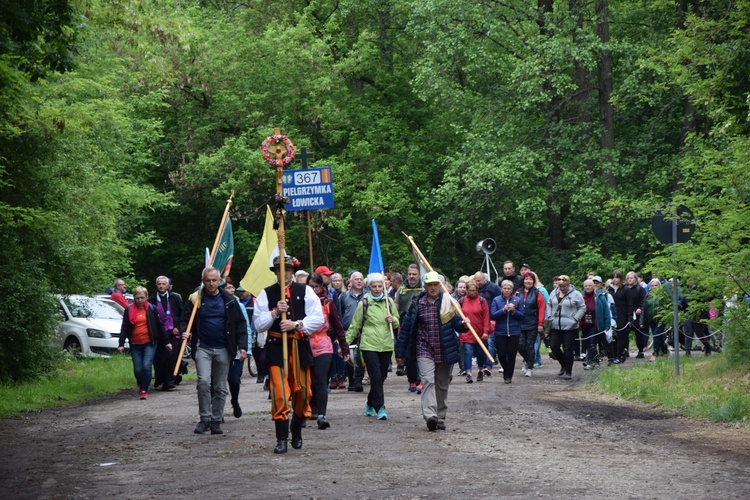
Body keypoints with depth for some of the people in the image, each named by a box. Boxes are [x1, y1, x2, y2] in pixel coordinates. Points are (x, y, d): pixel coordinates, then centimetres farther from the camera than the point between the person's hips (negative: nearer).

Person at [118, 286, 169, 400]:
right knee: (137, 369, 3)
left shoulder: (151, 309, 4)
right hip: (135, 344, 2)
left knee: (147, 366, -15)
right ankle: (141, 385, 32)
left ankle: (144, 390, -4)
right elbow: (124, 328, 5)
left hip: (149, 343, -1)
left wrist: (166, 341, 9)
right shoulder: (129, 310, 5)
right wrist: (121, 344, -4)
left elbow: (159, 326, 9)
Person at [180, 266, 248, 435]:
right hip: (203, 348, -1)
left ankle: (216, 421, 13)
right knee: (203, 382, -17)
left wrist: (242, 346, -4)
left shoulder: (230, 301, 3)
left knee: (220, 388, 5)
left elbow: (240, 324, 5)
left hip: (223, 350, 1)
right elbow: (185, 319, 5)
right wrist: (184, 332, -16)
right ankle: (205, 419, -8)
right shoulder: (195, 299, 1)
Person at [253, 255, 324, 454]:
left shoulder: (305, 291, 5)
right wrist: (275, 312, -12)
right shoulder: (266, 294, 5)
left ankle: (297, 430, 30)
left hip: (300, 346, 1)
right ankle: (281, 439, -8)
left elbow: (318, 318, -2)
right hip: (276, 347, -1)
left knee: (302, 390, 8)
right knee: (279, 393, -10)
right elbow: (258, 324, 3)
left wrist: (296, 324, -14)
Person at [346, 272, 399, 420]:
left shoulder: (389, 301, 8)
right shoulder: (364, 303, -2)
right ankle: (380, 408, -10)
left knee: (381, 377, 9)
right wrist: (345, 343, 1)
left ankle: (370, 404, 28)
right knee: (376, 377, -12)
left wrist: (393, 320, -6)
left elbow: (397, 323, 17)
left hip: (386, 345, 4)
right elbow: (355, 326, 4)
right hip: (369, 345, -4)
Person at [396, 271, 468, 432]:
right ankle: (430, 416, -30)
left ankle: (440, 418, 21)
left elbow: (456, 323, 1)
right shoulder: (417, 304, 0)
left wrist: (464, 325, -24)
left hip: (444, 350, 2)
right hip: (424, 350, -2)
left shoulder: (448, 302, 1)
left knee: (442, 385, 9)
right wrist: (400, 352, 3)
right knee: (428, 381, -18)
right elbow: (406, 328, 3)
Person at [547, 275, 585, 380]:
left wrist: (575, 319, -11)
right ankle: (564, 365, 26)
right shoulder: (554, 293, 9)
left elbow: (582, 308, -2)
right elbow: (549, 304, 18)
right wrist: (550, 316, 4)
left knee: (567, 349, -2)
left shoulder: (575, 294, -5)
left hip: (569, 327, -5)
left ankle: (568, 372, 6)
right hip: (555, 326, 5)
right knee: (554, 346, 3)